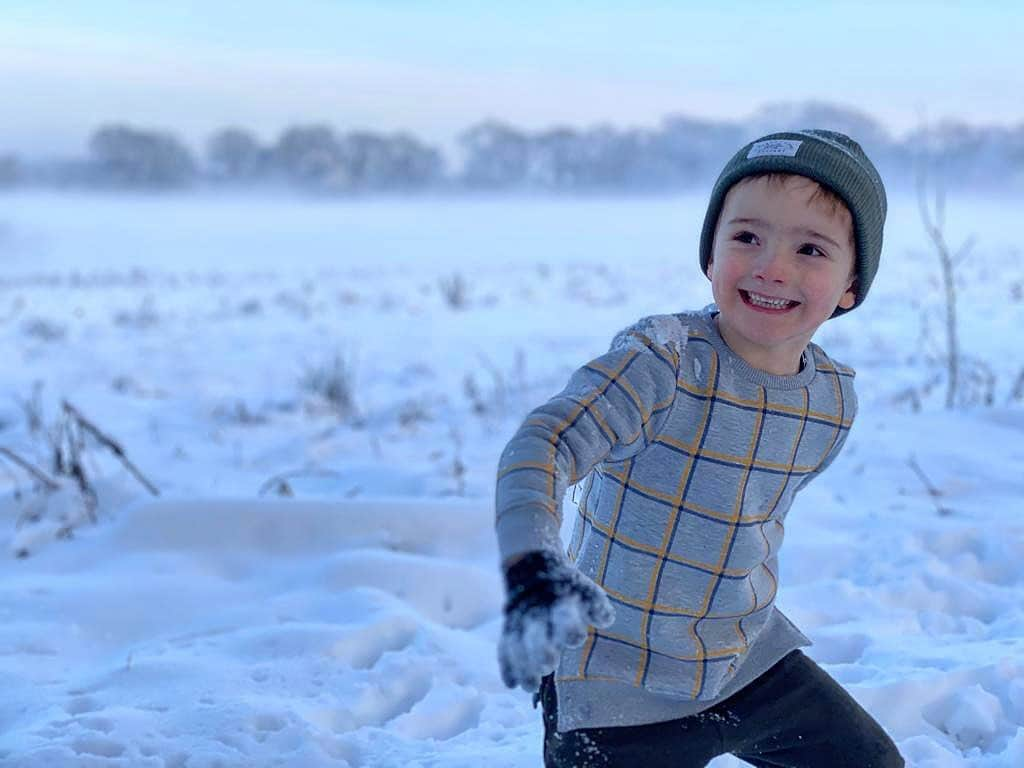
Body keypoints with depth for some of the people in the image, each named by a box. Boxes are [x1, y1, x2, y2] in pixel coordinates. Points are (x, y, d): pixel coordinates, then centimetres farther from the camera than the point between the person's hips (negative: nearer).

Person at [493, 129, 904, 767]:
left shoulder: (834, 398, -4)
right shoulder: (663, 361, -24)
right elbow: (544, 443, -38)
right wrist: (531, 568, -56)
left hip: (752, 658, 6)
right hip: (621, 679, -6)